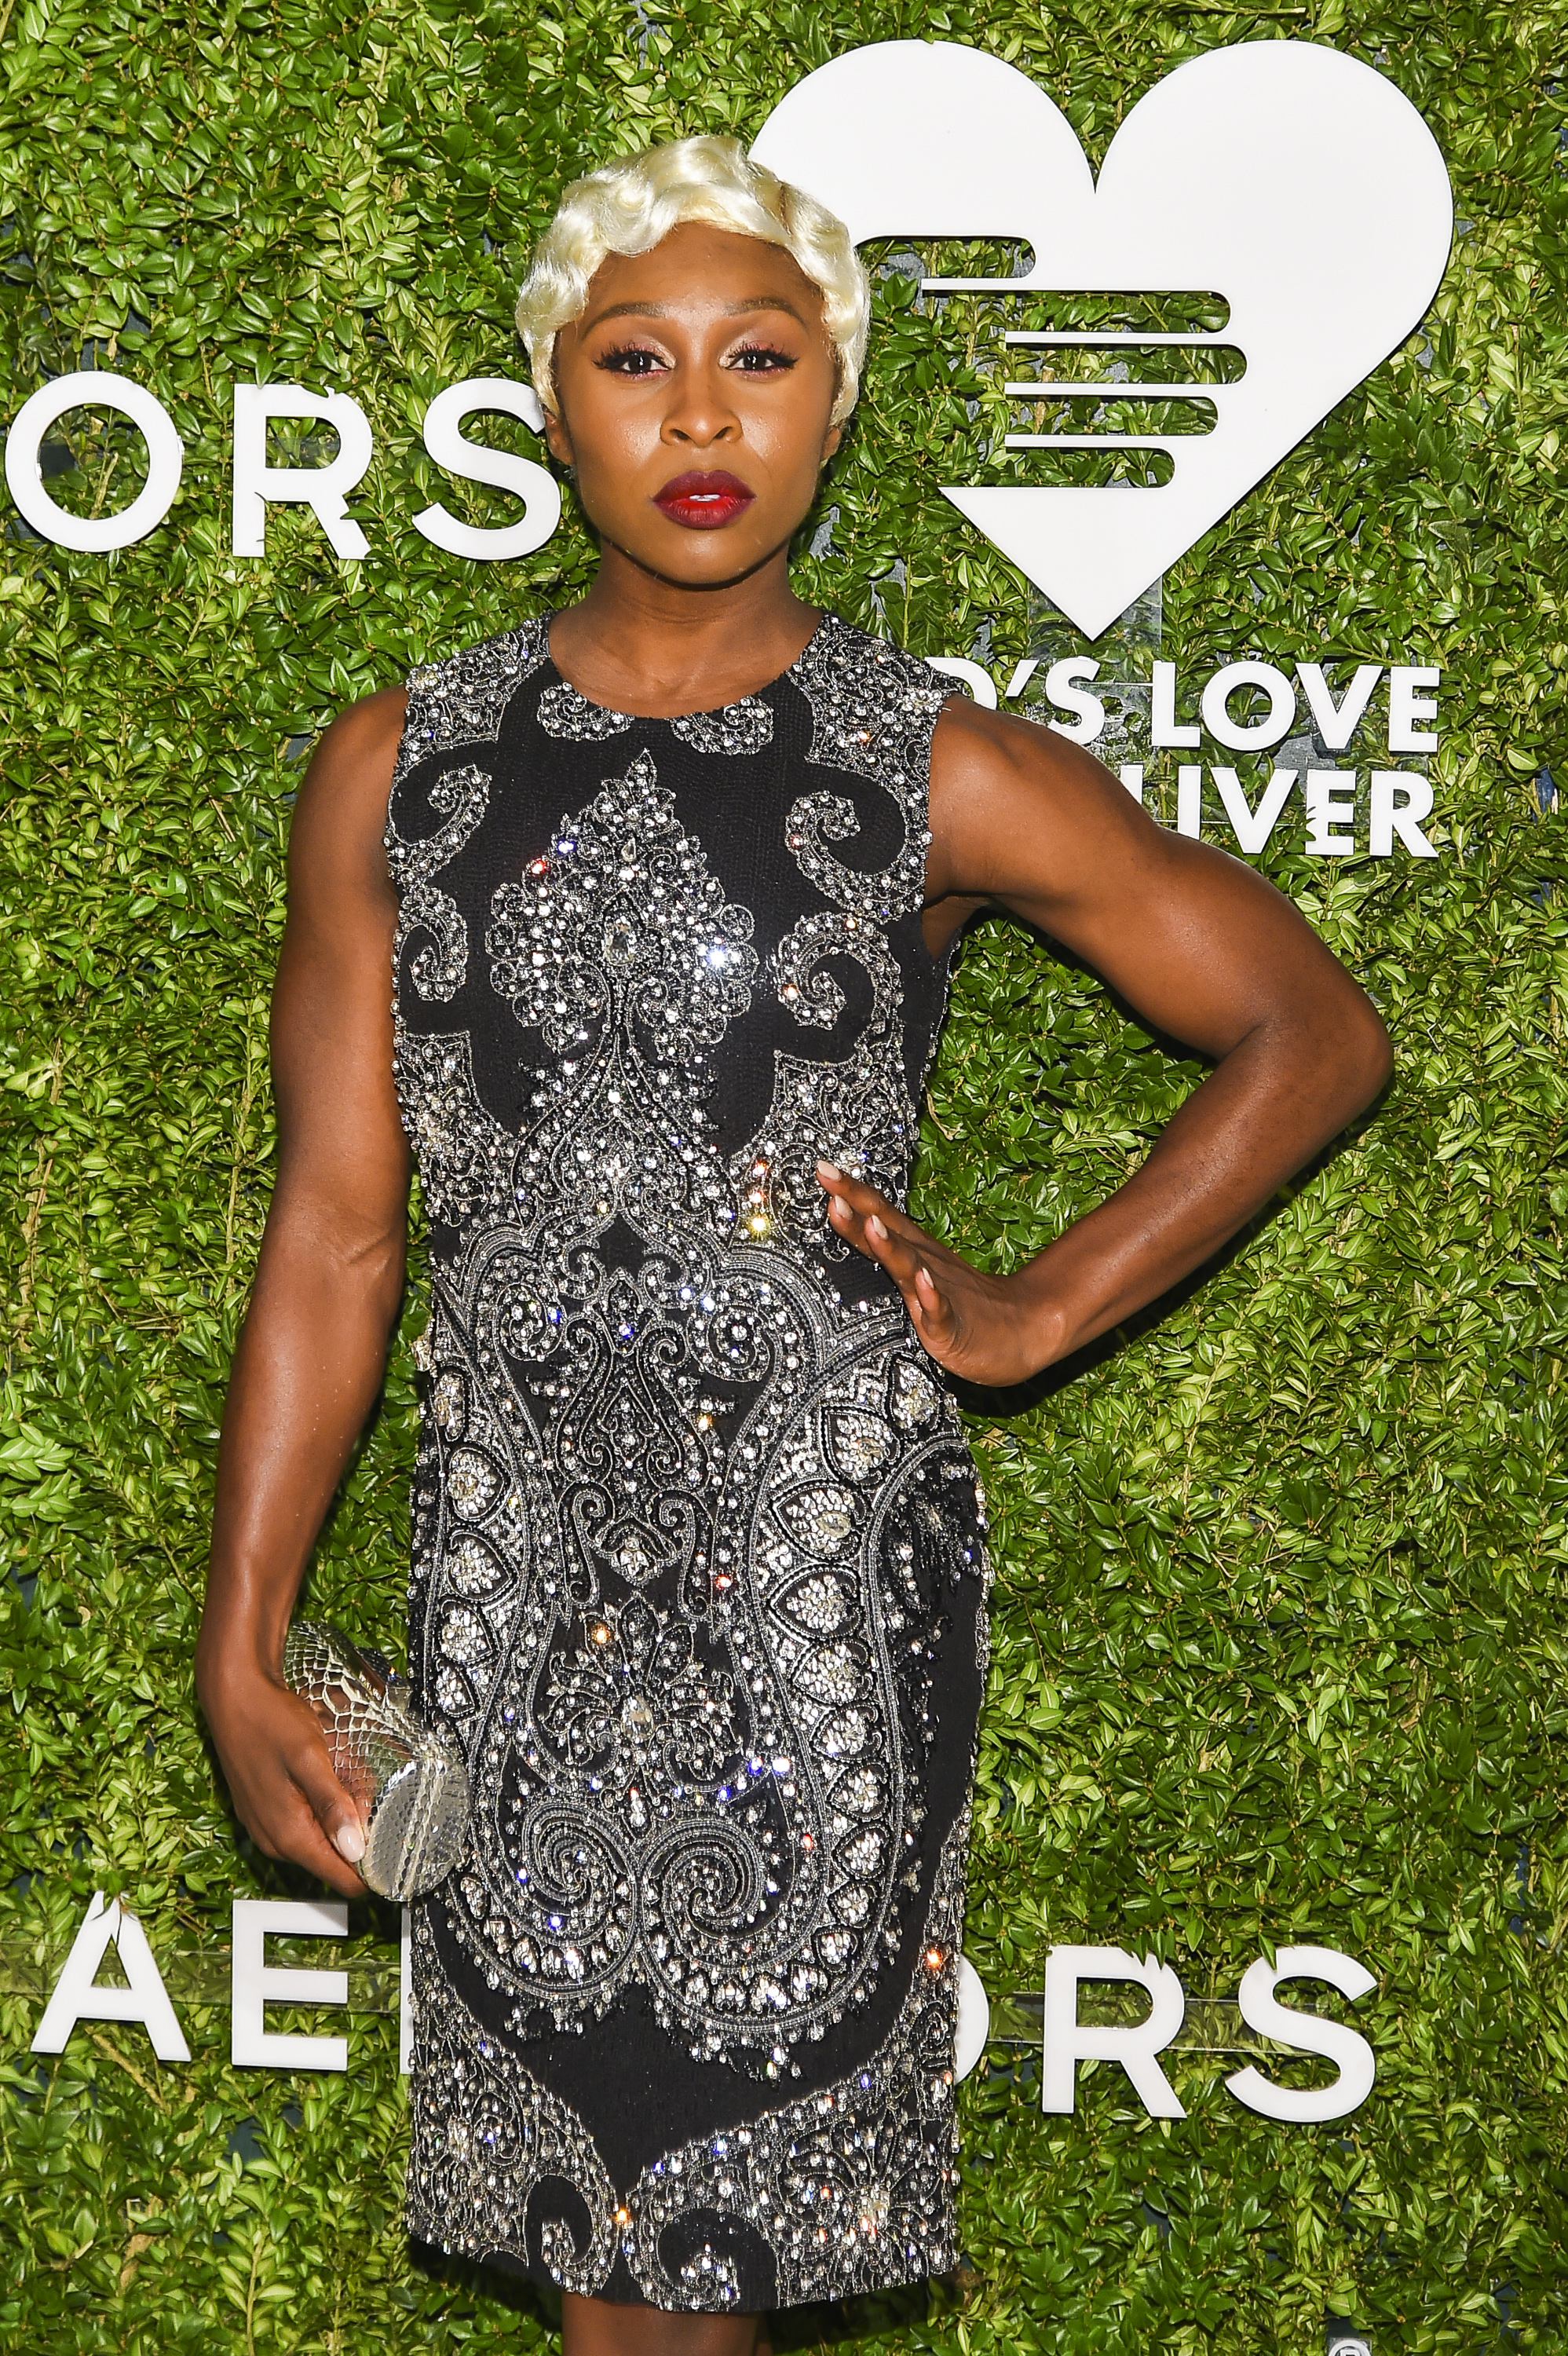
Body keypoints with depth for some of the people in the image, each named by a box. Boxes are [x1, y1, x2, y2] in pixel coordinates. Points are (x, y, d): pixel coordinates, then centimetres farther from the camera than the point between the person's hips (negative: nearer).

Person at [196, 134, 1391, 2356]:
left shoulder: (943, 774, -3)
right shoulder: (398, 768, 3)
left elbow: (1317, 1030, 6)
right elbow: (335, 1229, 4)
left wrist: (1041, 1309, 0)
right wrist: (239, 1653, 2)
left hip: (824, 1570, -2)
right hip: (521, 1569, 2)